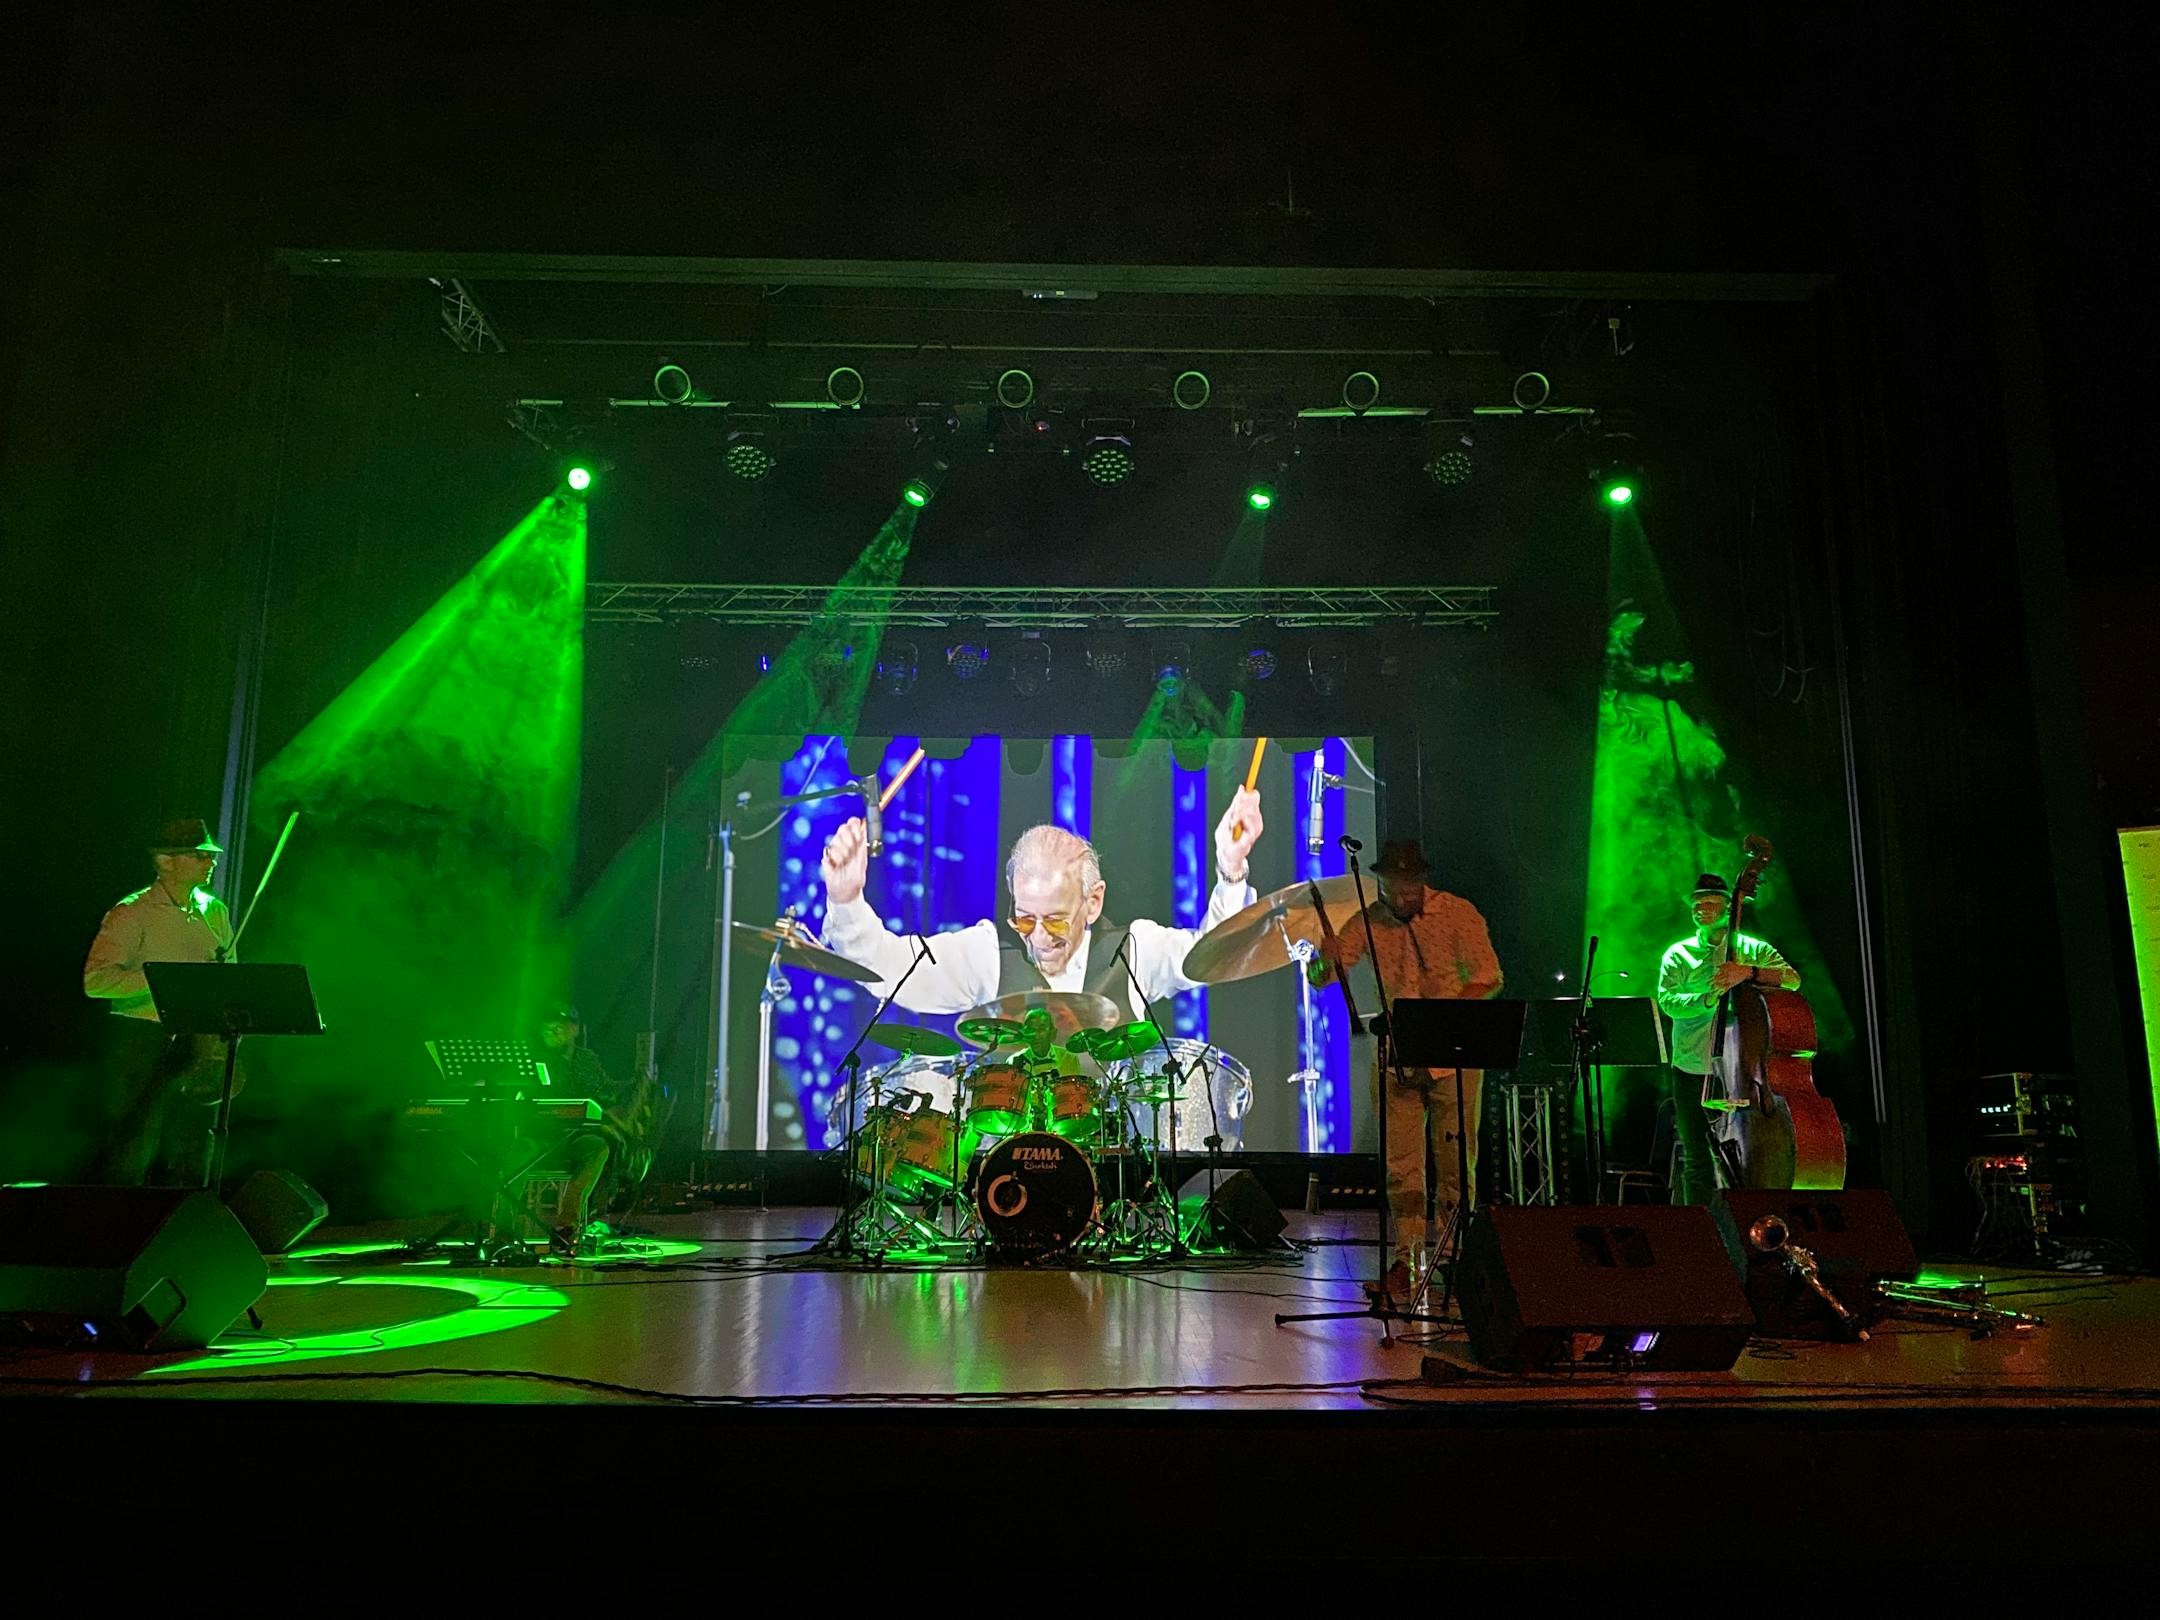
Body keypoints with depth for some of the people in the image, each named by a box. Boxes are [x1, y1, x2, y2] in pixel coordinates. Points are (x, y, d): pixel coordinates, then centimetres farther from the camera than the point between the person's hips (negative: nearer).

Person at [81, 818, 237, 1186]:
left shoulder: (215, 912, 13)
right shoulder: (131, 914, -6)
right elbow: (95, 980, -17)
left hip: (200, 1047, 6)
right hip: (140, 1048, -6)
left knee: (191, 1163, 10)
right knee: (131, 1160, -4)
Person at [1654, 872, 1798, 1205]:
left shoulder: (1753, 949, 9)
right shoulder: (1678, 954, 9)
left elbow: (1792, 979, -6)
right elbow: (1667, 1001, -5)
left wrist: (1749, 972, -21)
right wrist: (1710, 998, -22)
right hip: (1692, 1071, 1)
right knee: (1697, 1162, 4)